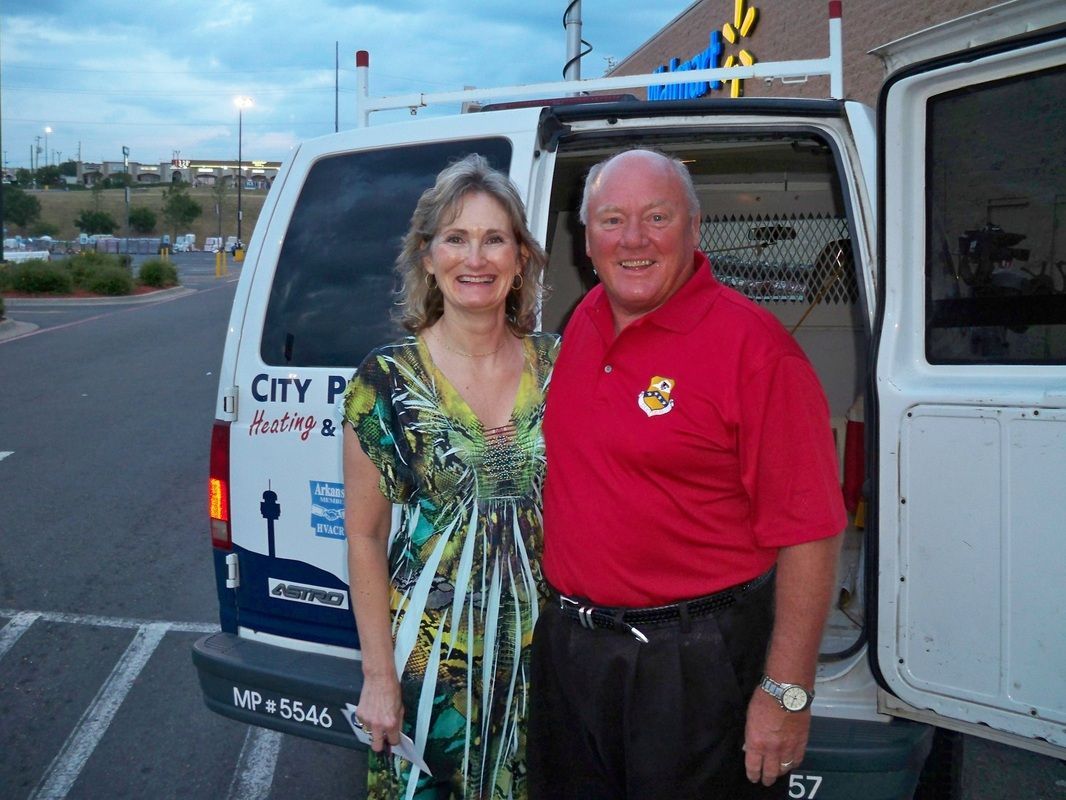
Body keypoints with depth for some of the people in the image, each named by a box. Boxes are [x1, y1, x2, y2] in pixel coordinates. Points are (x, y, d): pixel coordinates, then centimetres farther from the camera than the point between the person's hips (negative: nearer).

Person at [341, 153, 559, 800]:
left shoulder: (555, 363, -3)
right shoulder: (387, 378, -10)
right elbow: (365, 536, -6)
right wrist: (379, 674, -6)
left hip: (543, 649, 3)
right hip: (431, 652, -3)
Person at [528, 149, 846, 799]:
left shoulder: (752, 344, -17)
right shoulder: (583, 322, 5)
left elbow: (807, 532, -18)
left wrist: (787, 691, -18)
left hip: (696, 665, -6)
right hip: (568, 645, 7)